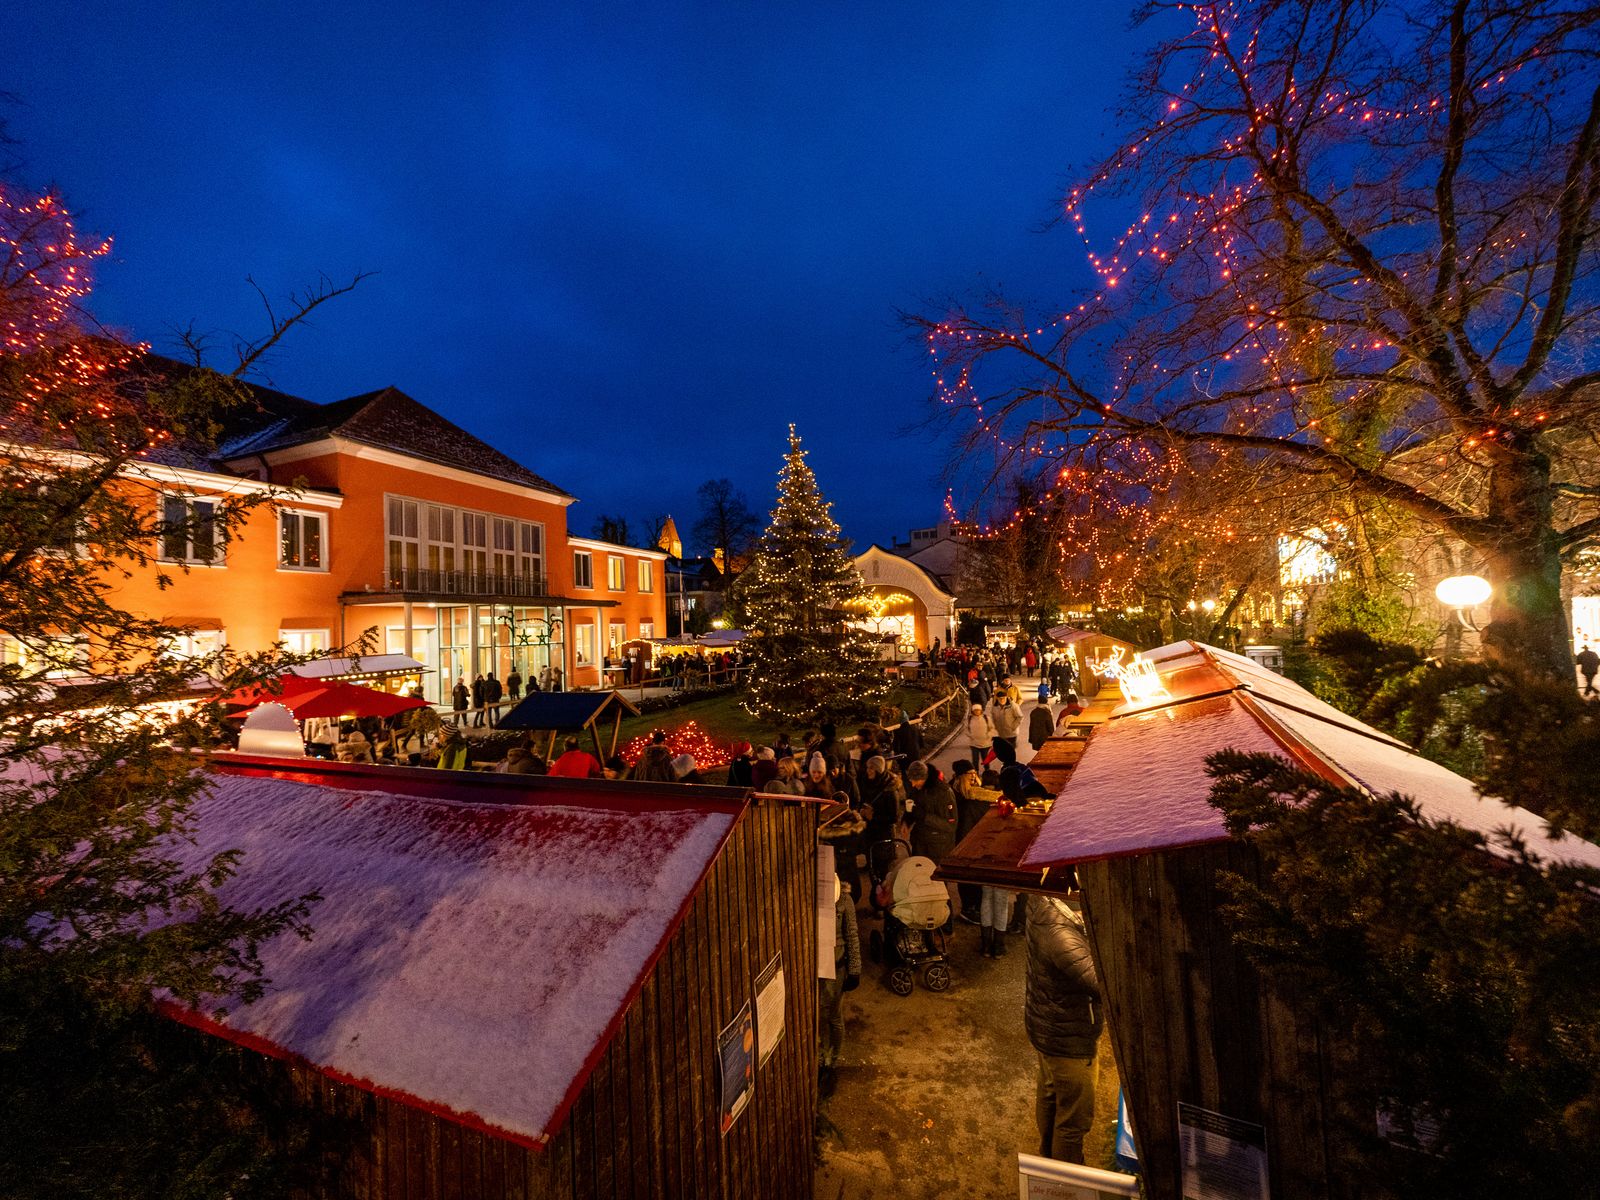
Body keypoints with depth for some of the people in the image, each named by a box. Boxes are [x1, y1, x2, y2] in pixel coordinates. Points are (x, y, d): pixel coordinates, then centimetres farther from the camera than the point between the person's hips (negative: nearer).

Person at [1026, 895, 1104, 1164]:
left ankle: (1048, 1157, 55)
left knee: (1049, 1094, 31)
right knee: (1075, 1118, 17)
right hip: (1068, 1039, -8)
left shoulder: (1041, 900, -16)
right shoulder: (1062, 934, -41)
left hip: (1044, 1024, 8)